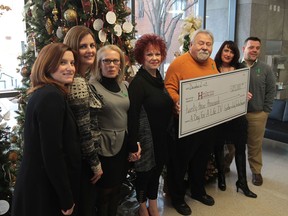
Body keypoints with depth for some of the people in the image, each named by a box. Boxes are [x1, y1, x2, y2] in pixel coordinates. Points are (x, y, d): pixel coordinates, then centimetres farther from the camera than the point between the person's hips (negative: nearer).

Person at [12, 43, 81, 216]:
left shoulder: (43, 93, 8)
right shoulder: (52, 97, -22)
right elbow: (52, 153, -25)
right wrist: (67, 199, -17)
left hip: (39, 183, 9)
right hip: (47, 189, -9)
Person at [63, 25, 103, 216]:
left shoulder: (84, 78, 5)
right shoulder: (77, 84, -25)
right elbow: (83, 131, -24)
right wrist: (96, 163, -14)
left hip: (81, 156, 9)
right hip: (83, 159, -9)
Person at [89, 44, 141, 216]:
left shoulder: (124, 86, 8)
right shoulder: (92, 87, -12)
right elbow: (88, 123, -14)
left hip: (124, 145, 6)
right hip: (104, 147, -6)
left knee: (116, 189, 19)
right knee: (104, 192, 10)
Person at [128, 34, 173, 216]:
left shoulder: (159, 79, 7)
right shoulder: (138, 82, -18)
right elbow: (132, 115, -21)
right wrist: (133, 144, -23)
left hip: (162, 136, 8)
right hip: (147, 137, -8)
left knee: (157, 170, 19)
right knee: (145, 172, 9)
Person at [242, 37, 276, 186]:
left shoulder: (265, 69, 4)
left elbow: (271, 91, 4)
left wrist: (265, 111, 0)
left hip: (257, 115, 1)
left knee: (255, 145, 9)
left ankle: (256, 171, 27)